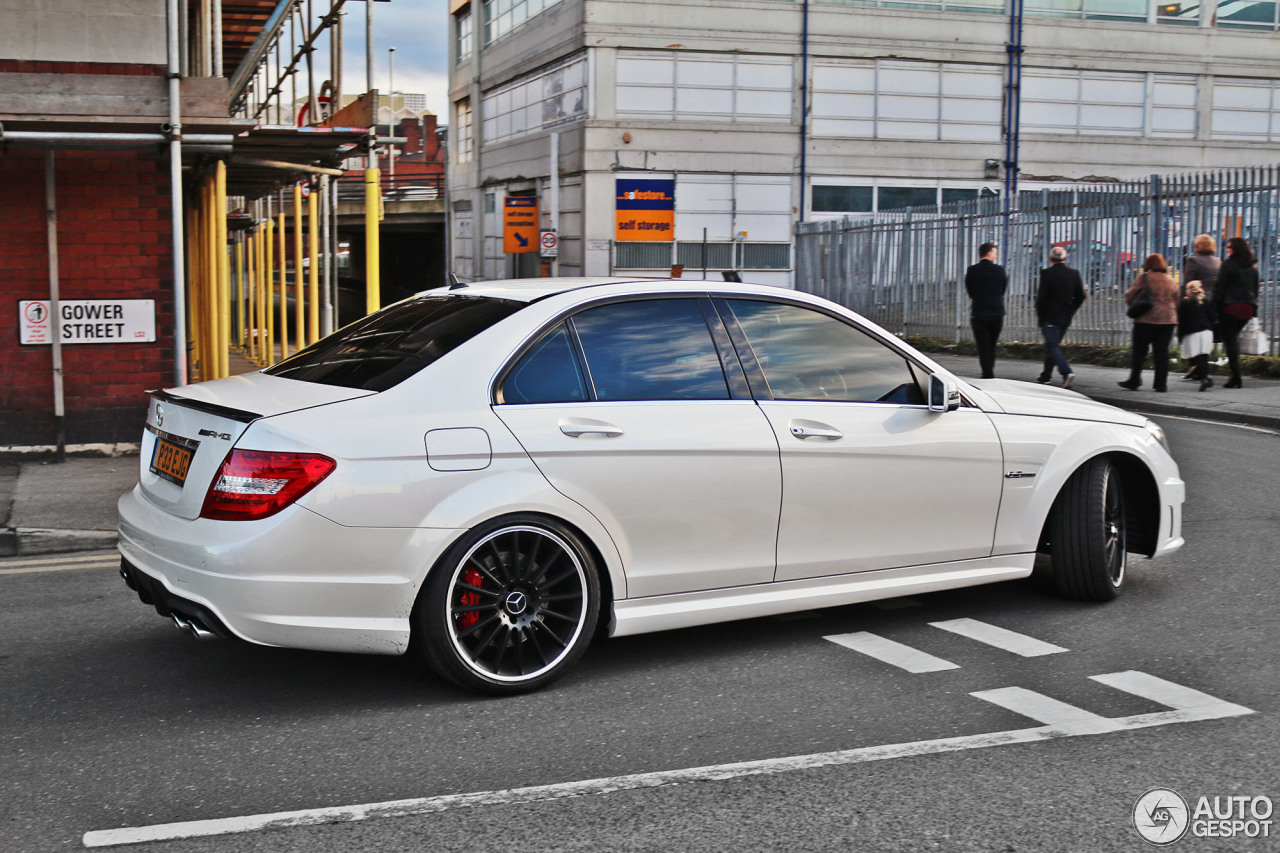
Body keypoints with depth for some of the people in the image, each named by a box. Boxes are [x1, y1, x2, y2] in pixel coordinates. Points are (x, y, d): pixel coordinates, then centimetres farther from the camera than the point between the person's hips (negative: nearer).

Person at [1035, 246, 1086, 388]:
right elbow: (1081, 297, 6)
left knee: (1052, 346, -6)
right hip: (1066, 318, 6)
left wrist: (1039, 316, -2)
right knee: (1053, 345, 17)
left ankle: (1066, 372, -25)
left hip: (1050, 317, -6)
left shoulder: (1047, 274, -12)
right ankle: (1045, 376, 25)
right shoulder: (1074, 274, 3)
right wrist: (1070, 311, 16)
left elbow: (1041, 297, -13)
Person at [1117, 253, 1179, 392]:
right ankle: (1161, 383, 3)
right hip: (1167, 321, 4)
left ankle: (1134, 381, 5)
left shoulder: (1143, 278, -4)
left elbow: (1129, 298, -6)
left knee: (1139, 351, 3)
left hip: (1146, 320, -4)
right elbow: (1177, 304, 16)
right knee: (1162, 352, 5)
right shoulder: (1171, 281, 12)